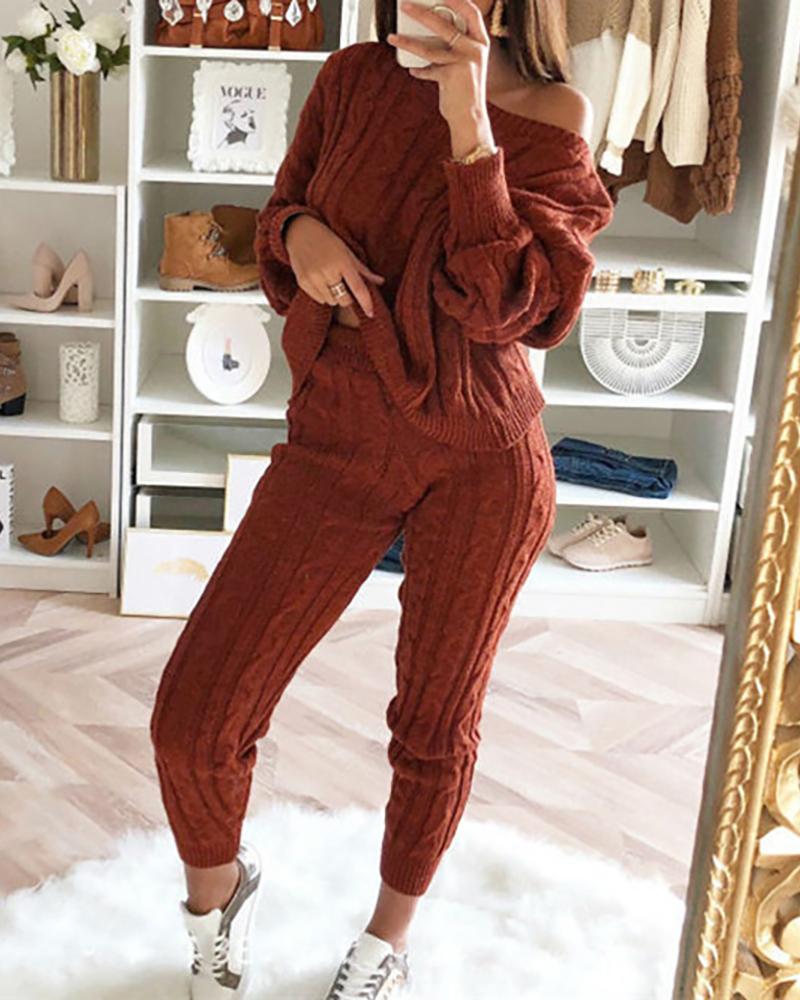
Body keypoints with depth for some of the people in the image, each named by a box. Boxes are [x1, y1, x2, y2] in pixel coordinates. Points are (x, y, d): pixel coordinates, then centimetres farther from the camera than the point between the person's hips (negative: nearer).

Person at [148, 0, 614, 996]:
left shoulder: (553, 121, -4)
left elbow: (504, 306, -16)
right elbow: (277, 216, 16)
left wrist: (470, 127, -24)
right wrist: (299, 232, -9)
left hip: (481, 452, -1)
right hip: (338, 437, 2)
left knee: (436, 721, 11)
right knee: (193, 718, -4)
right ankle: (217, 886, 30)